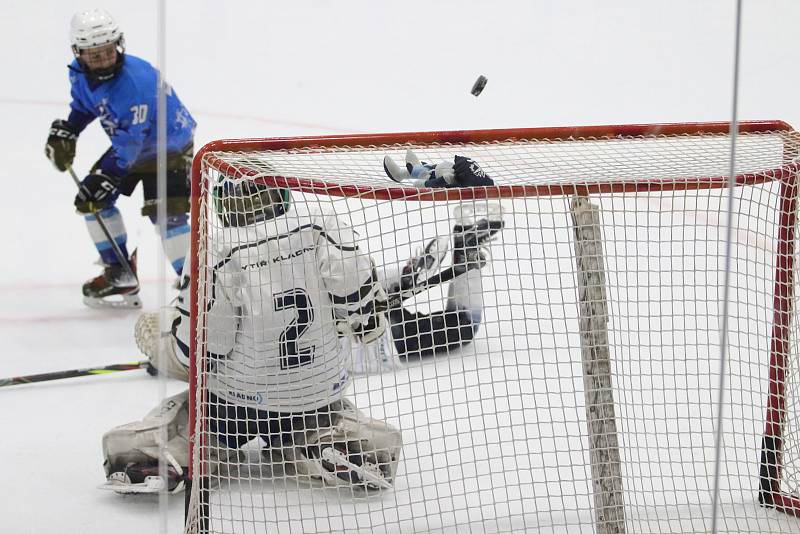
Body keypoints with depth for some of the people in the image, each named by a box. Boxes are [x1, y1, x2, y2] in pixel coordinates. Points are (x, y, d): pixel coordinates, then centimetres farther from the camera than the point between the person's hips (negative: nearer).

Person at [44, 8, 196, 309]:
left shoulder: (137, 80, -36)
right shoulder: (81, 75, -11)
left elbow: (129, 141, -36)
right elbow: (83, 106, 13)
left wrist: (102, 179, -35)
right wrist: (64, 132, -3)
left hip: (169, 146, -8)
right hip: (128, 146, 9)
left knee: (166, 214, -21)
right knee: (93, 201, 5)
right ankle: (120, 276, 15)